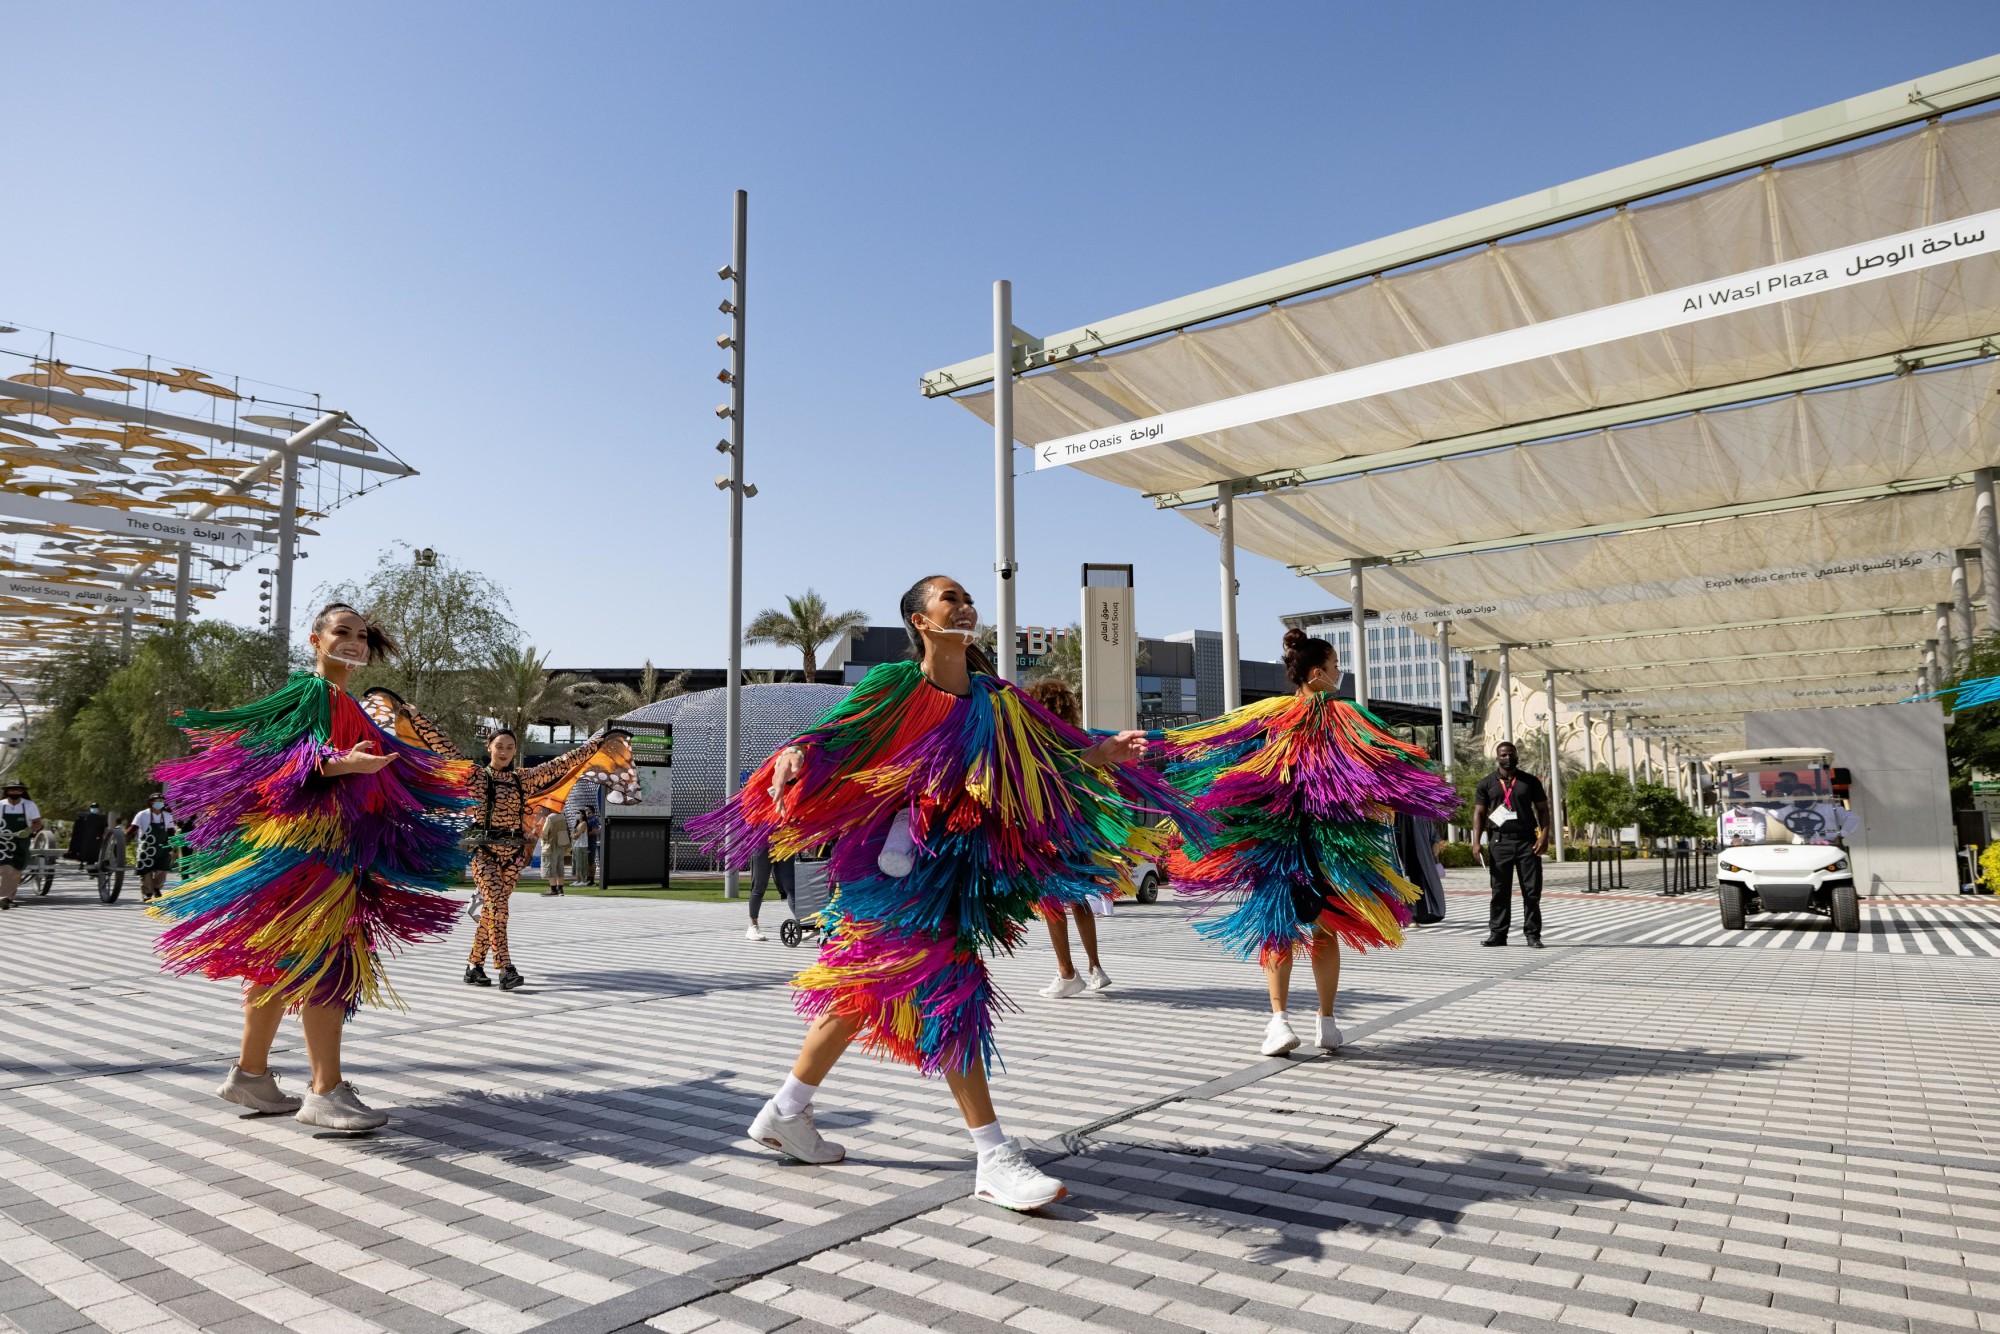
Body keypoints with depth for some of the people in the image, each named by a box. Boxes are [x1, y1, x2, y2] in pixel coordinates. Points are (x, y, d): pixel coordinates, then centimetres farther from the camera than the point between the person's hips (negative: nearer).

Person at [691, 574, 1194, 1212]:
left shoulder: (995, 700, 8)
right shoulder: (895, 684, -6)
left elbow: (1053, 759, 6)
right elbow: (829, 734, -9)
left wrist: (1101, 753, -10)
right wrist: (794, 754, -30)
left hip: (948, 869, 7)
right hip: (892, 867, -7)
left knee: (866, 992, 16)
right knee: (947, 995, -8)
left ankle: (785, 1113, 33)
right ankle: (995, 1160, 0)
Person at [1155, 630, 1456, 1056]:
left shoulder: (1269, 714, -3)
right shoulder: (1345, 716, -6)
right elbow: (1384, 762, -11)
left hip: (1273, 837, 0)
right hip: (1331, 840, 0)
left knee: (1275, 926, 8)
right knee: (1325, 930, 13)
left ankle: (1280, 1019, -3)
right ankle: (1327, 1022, 17)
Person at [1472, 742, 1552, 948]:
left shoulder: (1530, 781, 8)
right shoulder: (1486, 784, 7)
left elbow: (1542, 809, 7)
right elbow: (1479, 813, 5)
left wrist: (1544, 835, -7)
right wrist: (1476, 842, -6)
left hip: (1527, 841, 0)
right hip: (1500, 842, 0)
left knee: (1532, 890, 1)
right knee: (1500, 891, 4)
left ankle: (1532, 934, 8)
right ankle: (1497, 933, 10)